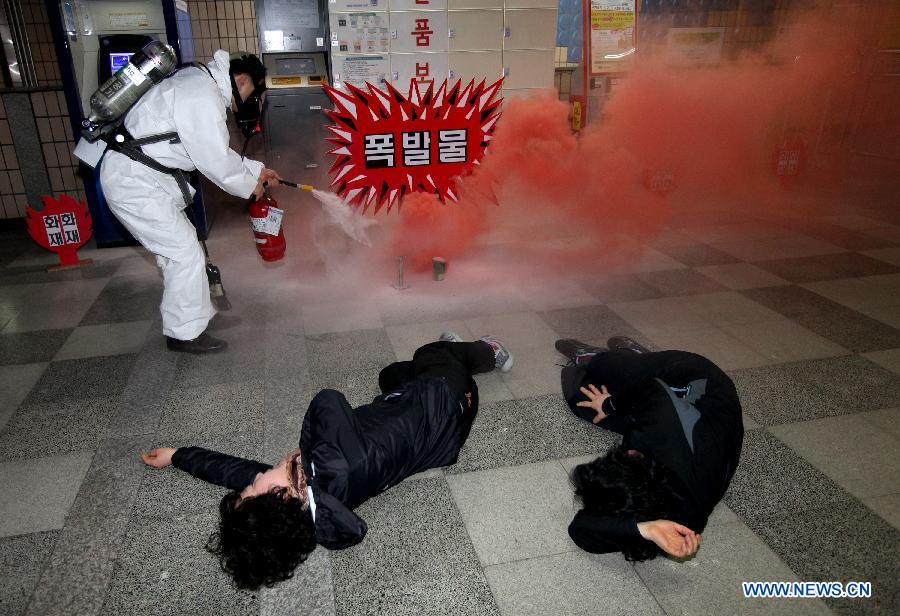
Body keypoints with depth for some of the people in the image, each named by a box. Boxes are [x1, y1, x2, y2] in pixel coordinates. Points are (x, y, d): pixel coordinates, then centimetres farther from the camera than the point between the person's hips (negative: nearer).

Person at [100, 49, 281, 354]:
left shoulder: (200, 83, 14)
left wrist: (256, 170, 22)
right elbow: (216, 162, -18)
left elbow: (216, 149, 21)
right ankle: (185, 334, 6)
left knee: (178, 246, 17)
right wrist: (249, 186, -2)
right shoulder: (204, 98, -21)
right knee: (185, 253, -7)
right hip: (133, 183, -10)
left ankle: (196, 311, 30)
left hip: (144, 173, 10)